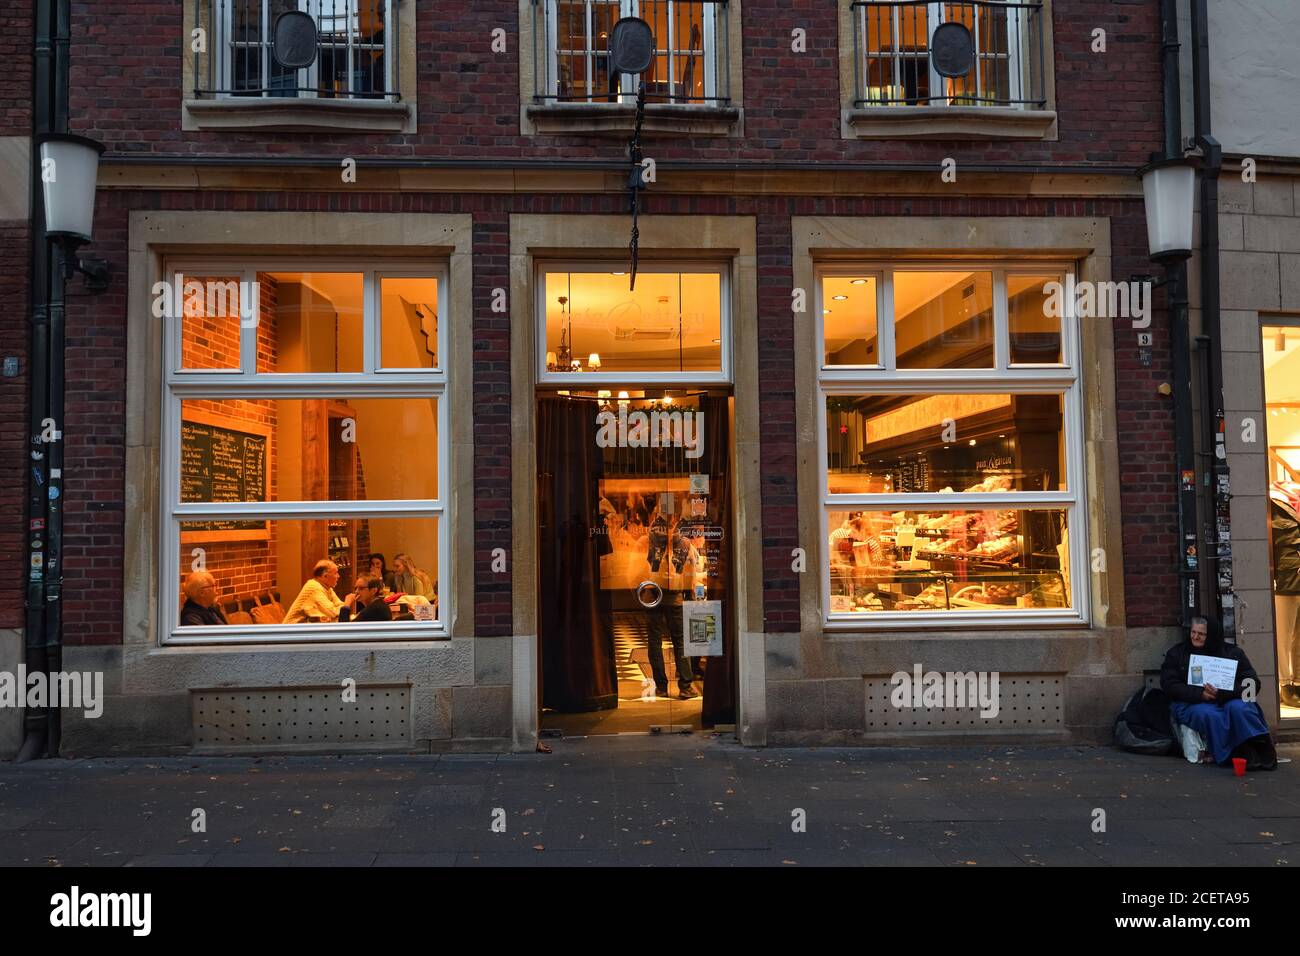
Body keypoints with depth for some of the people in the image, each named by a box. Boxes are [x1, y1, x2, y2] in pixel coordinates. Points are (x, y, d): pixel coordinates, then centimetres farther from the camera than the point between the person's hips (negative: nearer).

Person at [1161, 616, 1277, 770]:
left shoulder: (1233, 652, 8)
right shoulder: (1177, 653, 8)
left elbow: (1252, 683, -2)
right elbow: (1168, 685, -2)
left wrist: (1222, 693, -20)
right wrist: (1199, 694, -18)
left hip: (1228, 700, 1)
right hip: (1191, 703, -1)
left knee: (1239, 708, -33)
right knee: (1207, 714, -34)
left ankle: (1260, 751, -32)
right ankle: (1227, 756, -32)